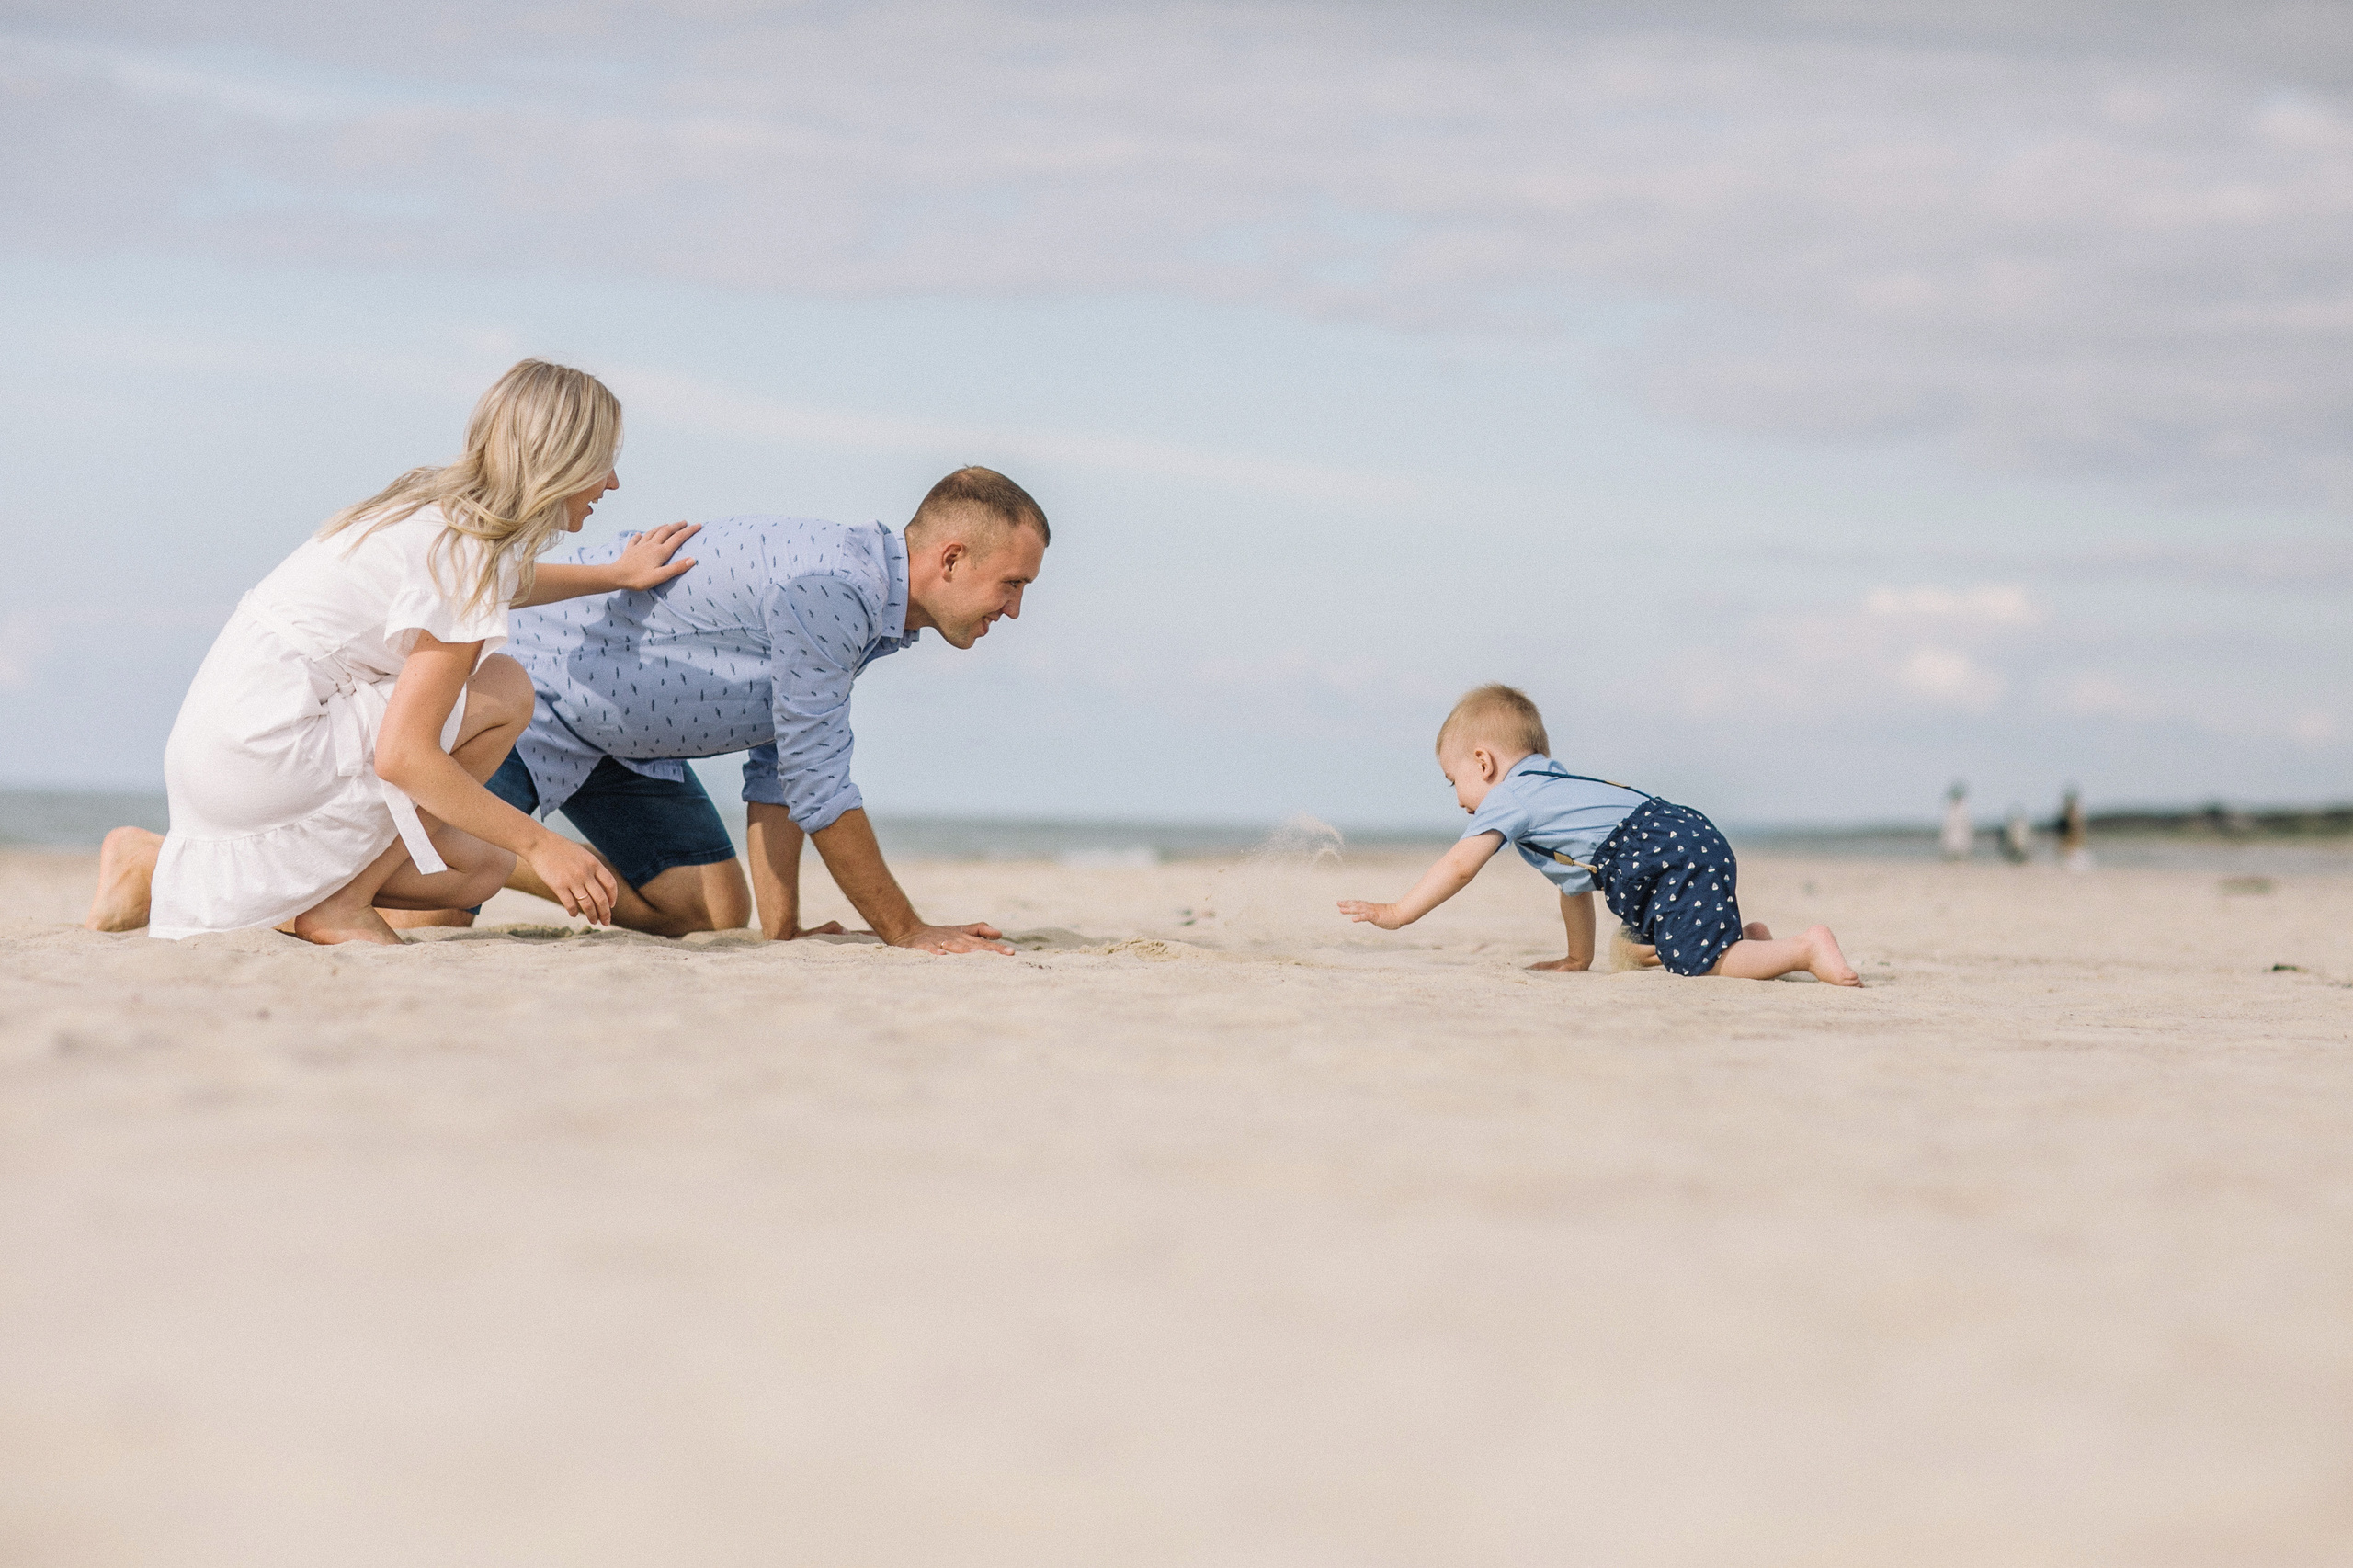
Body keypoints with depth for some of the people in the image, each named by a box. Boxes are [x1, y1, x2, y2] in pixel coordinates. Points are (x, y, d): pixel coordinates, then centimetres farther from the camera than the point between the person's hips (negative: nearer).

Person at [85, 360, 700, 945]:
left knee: (481, 868, 12)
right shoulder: (470, 555, -18)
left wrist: (614, 575, 40)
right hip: (263, 753, -10)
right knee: (503, 692, -13)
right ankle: (339, 901, -6)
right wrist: (539, 844, -18)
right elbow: (403, 756, -22)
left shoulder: (437, 497, 10)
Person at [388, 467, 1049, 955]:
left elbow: (779, 767, 7)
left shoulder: (865, 594, 3)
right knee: (429, 916, -21)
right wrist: (907, 932, -19)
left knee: (714, 912, 3)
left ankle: (524, 861, 18)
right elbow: (817, 783, -25)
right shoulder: (828, 589, -28)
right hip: (526, 685, -10)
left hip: (621, 736, 10)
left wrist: (781, 927, 2)